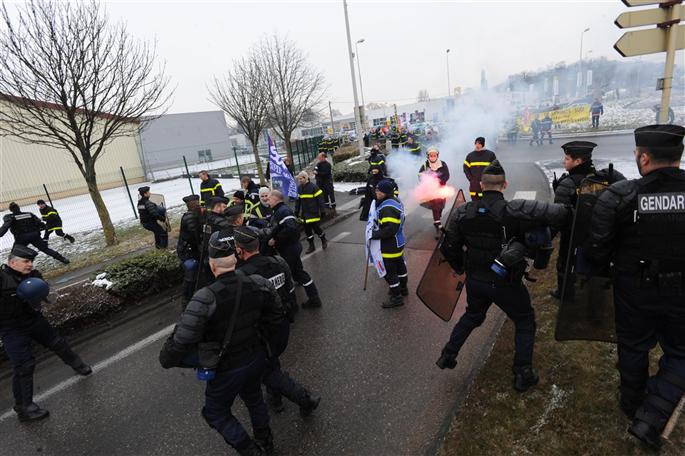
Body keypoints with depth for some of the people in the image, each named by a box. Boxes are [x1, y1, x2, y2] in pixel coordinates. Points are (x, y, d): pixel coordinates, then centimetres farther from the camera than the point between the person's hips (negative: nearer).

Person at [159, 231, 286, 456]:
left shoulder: (205, 299, -33)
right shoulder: (258, 284, -17)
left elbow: (182, 341, -32)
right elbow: (277, 318, -6)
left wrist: (165, 360, -11)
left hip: (226, 370, -5)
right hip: (256, 359, 5)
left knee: (216, 413, 24)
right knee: (253, 397, 32)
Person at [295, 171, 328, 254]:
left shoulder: (313, 187, -13)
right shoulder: (299, 188, 8)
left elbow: (320, 199, -12)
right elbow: (298, 201, 16)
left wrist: (323, 211, -13)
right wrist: (296, 212, 14)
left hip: (313, 213, -6)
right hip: (304, 215, 6)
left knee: (316, 228, -4)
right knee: (307, 230, 9)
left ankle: (324, 241, 24)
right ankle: (311, 246, 22)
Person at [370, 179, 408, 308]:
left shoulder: (388, 208, -30)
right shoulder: (395, 200, 4)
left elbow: (390, 229, -34)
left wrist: (375, 234, -23)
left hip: (390, 246, -11)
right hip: (398, 242, 11)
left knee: (389, 271, 3)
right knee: (399, 265, 26)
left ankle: (396, 298, 16)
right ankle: (403, 288, 45)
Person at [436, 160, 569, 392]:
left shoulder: (463, 211, -6)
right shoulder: (515, 210, -19)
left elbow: (449, 246, 1)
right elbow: (559, 214, -22)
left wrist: (460, 268, 18)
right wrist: (565, 211, 3)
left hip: (475, 280, 4)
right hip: (505, 283, -4)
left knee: (472, 316, 29)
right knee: (525, 323, 20)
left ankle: (448, 355, 36)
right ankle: (523, 374, 27)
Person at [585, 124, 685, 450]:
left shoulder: (618, 197, -19)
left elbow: (597, 251, -17)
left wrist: (602, 263, 5)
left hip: (634, 289, 0)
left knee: (633, 347, 22)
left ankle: (632, 403, 44)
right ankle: (650, 419, 13)